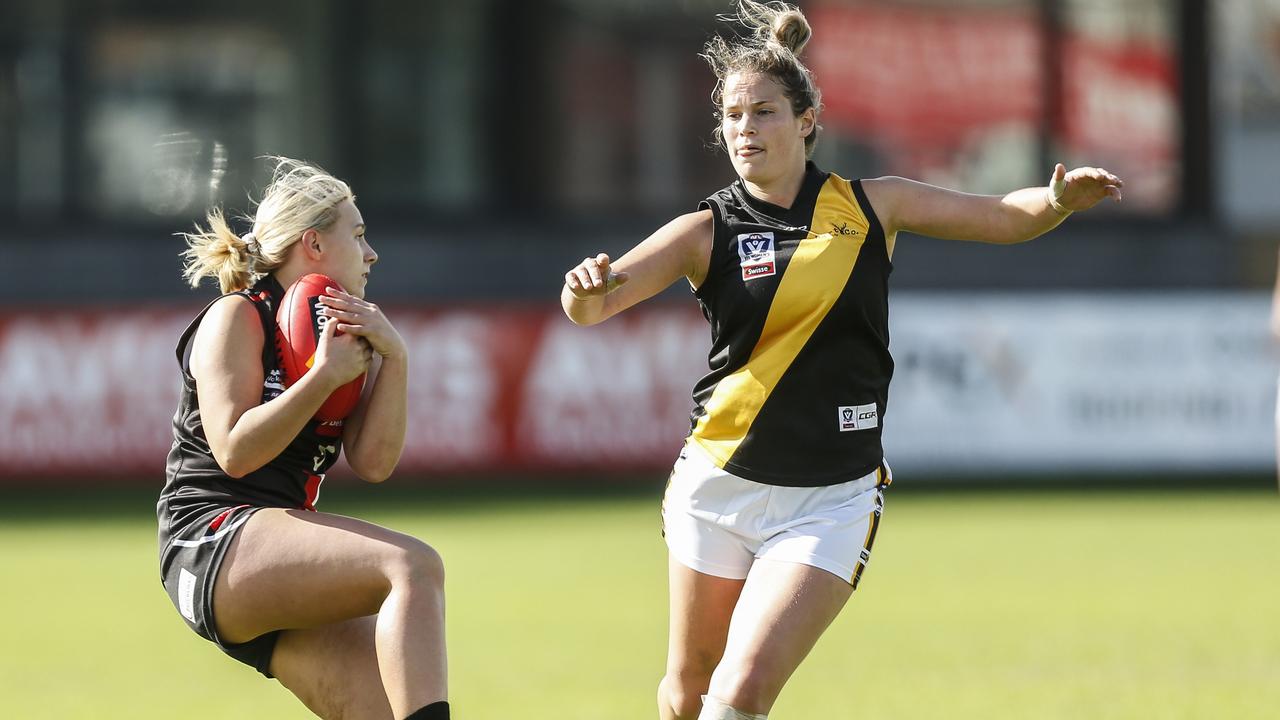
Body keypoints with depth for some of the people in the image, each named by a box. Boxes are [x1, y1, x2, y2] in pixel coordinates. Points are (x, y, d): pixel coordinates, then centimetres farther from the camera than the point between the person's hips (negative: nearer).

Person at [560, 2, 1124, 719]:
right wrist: (587, 289, -40)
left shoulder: (869, 205, 2)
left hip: (832, 499, -1)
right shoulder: (708, 230, -3)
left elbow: (1003, 217, 11)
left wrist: (1058, 200, -11)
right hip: (719, 488, 1)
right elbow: (592, 306, -16)